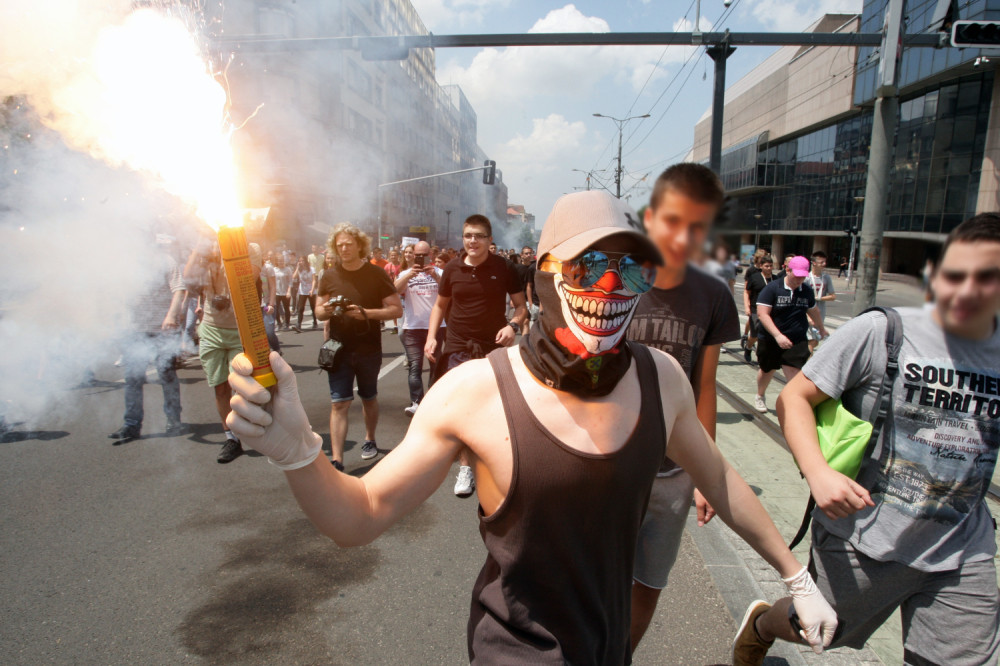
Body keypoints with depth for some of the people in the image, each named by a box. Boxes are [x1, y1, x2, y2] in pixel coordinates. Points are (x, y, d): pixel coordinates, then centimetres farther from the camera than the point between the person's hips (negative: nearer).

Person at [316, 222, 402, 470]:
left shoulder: (376, 274, -4)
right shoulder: (330, 275, 3)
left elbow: (397, 309, -7)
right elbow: (319, 310, 11)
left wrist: (366, 313, -20)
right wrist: (326, 311, -13)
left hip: (369, 349, -1)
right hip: (339, 348, 1)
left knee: (369, 399, 17)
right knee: (339, 403, -4)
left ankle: (370, 440, 39)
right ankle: (336, 459, -2)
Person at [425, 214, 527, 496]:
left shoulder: (503, 267, -3)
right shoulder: (452, 269, 2)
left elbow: (521, 304, 3)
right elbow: (440, 305, 14)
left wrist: (513, 325, -18)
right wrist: (431, 336, 2)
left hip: (493, 347, -1)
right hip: (458, 346, 1)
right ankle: (465, 468, 12)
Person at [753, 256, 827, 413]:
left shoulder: (807, 290, 4)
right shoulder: (773, 288, -11)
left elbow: (813, 311, 24)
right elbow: (762, 313, -19)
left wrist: (822, 329, 38)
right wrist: (778, 335, -27)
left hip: (797, 342, 2)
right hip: (771, 340, -2)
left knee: (796, 377, -13)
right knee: (766, 370, 18)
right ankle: (760, 397, 44)